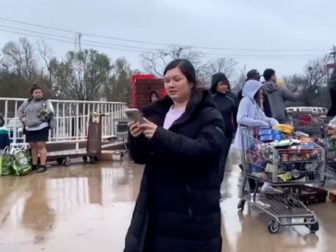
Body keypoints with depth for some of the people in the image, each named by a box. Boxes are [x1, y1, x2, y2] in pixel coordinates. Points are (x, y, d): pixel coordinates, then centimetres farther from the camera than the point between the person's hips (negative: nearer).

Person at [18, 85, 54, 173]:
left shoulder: (46, 102, 3)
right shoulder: (27, 102, 15)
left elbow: (51, 113, -9)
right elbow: (20, 111, 25)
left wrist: (42, 118, -17)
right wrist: (23, 118, 8)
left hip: (41, 127, -5)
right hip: (29, 128, 5)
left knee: (41, 146, -8)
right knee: (33, 146, 10)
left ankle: (43, 165, -5)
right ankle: (34, 165, 19)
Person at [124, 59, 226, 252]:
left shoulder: (209, 116, -4)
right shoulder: (157, 112, 10)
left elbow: (205, 150, -21)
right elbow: (141, 157, 12)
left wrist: (161, 136, -27)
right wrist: (136, 139, -10)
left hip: (193, 210, -4)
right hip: (155, 205, 5)